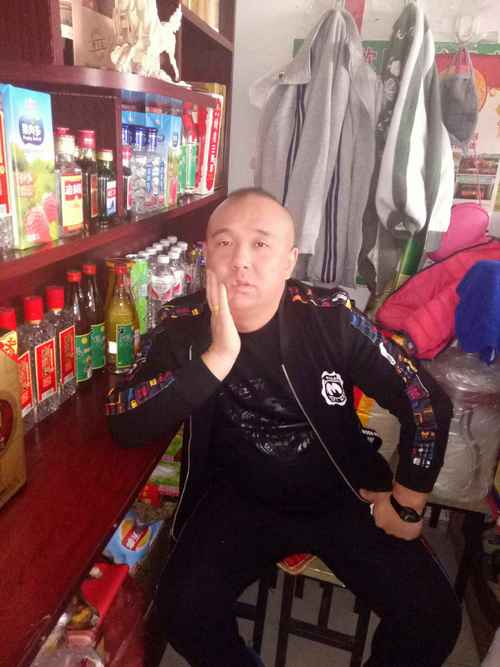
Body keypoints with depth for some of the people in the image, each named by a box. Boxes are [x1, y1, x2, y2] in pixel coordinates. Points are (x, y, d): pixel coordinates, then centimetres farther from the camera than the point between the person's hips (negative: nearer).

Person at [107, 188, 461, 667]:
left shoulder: (331, 318, -15)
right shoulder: (184, 325, -12)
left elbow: (427, 401, -7)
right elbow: (124, 425, -23)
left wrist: (407, 503, -4)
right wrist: (218, 356, -33)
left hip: (344, 498, 1)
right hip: (239, 500, 1)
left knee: (433, 615, -9)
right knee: (183, 612, -20)